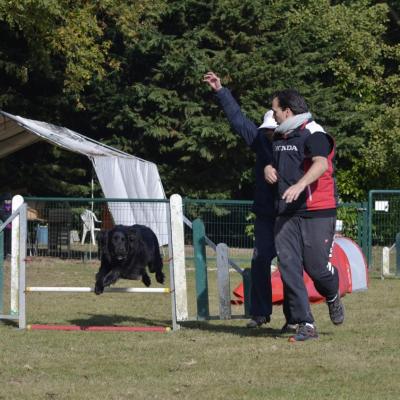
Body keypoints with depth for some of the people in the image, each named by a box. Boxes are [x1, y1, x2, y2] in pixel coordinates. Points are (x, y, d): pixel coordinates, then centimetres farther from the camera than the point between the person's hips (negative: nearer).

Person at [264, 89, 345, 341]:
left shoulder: (313, 134, -10)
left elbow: (321, 163, -27)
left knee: (316, 266, -7)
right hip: (287, 214, 7)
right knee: (289, 268, -5)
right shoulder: (280, 137, 17)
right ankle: (306, 325, -3)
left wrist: (300, 185, -43)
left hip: (317, 213, -7)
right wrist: (269, 168, 9)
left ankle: (333, 297, 29)